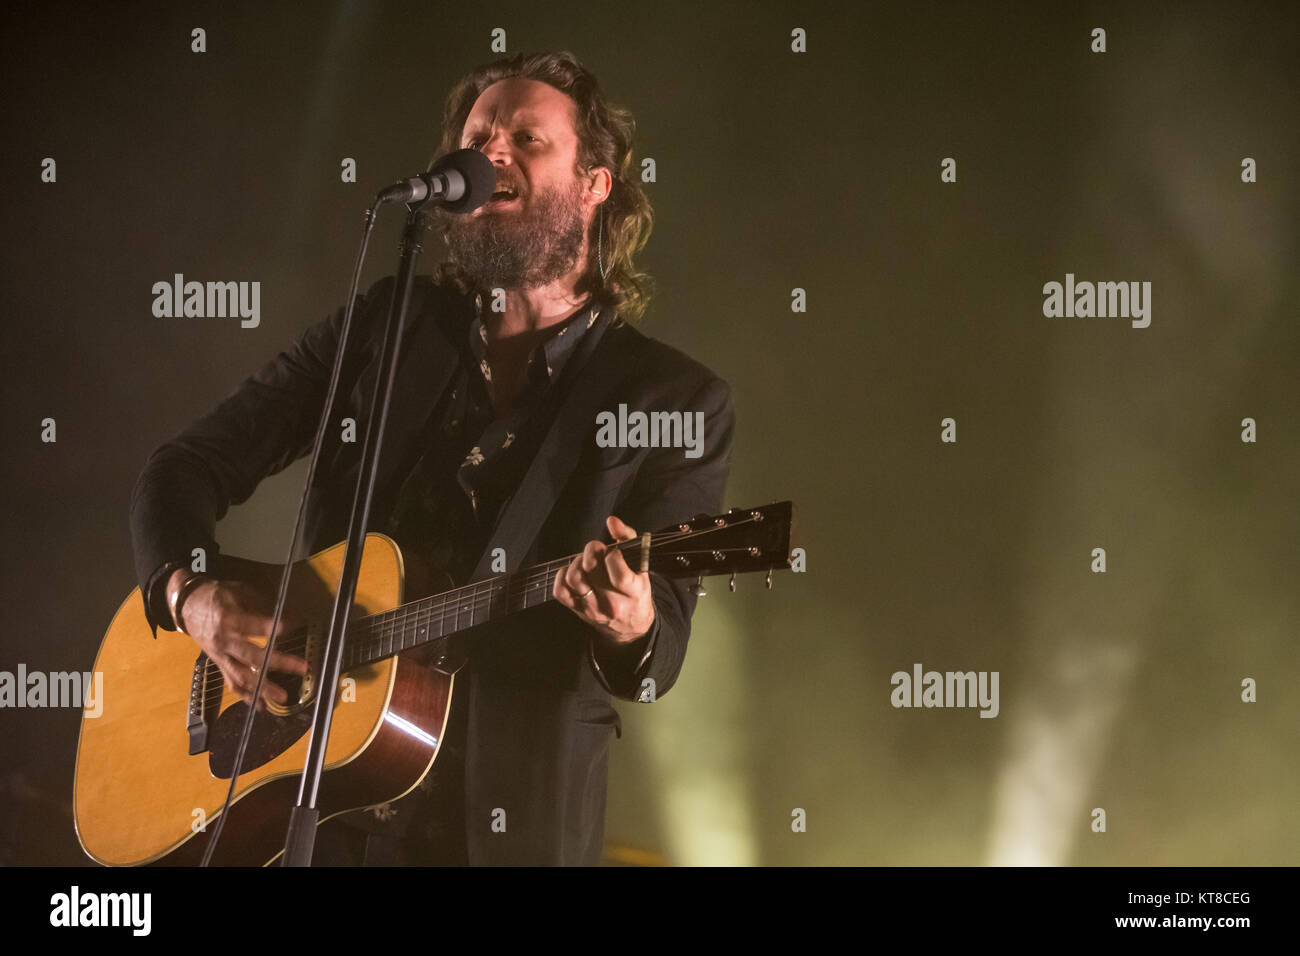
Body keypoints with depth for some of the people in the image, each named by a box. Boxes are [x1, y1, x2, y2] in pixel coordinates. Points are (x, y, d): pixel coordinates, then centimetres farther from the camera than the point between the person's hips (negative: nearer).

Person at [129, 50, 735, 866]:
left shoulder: (680, 403, 0)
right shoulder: (379, 325, 8)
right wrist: (194, 596, -11)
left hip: (508, 822, -1)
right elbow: (188, 468, 9)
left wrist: (632, 629, -29)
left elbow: (656, 663, -6)